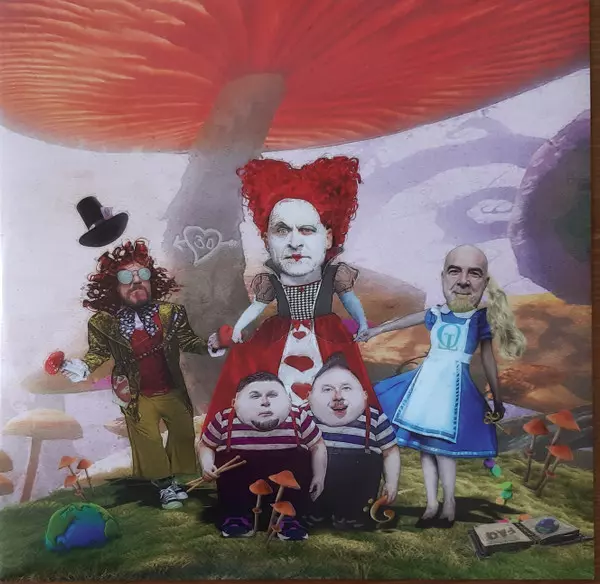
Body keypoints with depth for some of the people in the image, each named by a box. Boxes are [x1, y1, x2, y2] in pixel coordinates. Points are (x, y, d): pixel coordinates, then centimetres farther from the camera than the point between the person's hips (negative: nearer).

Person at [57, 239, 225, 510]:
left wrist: (210, 345, -24)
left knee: (183, 432, 16)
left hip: (173, 391, 2)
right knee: (148, 442, 11)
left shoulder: (170, 313, -14)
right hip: (138, 397, -2)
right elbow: (99, 352, 0)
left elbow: (188, 341, -5)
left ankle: (175, 477, 41)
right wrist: (82, 367, -20)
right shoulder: (103, 322, -15)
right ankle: (164, 484, 33)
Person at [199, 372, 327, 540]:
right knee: (228, 458, -26)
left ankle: (289, 517, -7)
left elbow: (317, 446, 4)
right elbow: (206, 445, 6)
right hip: (239, 488, -1)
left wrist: (319, 476, -2)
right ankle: (236, 515, -5)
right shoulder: (225, 420, -11)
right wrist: (207, 464, -13)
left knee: (301, 457, -22)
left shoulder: (298, 418, -11)